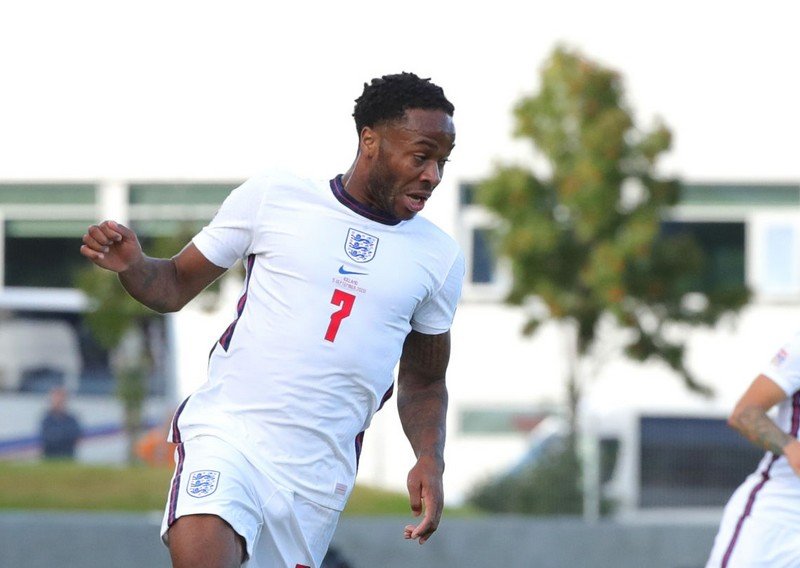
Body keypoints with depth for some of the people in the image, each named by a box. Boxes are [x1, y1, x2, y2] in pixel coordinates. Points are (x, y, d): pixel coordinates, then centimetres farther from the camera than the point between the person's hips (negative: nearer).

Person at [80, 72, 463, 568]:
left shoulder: (439, 258, 9)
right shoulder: (273, 197, 1)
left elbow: (424, 381, 20)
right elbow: (176, 286, 9)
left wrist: (430, 461, 2)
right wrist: (131, 265, -13)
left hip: (320, 478, 3)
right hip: (228, 431, -3)